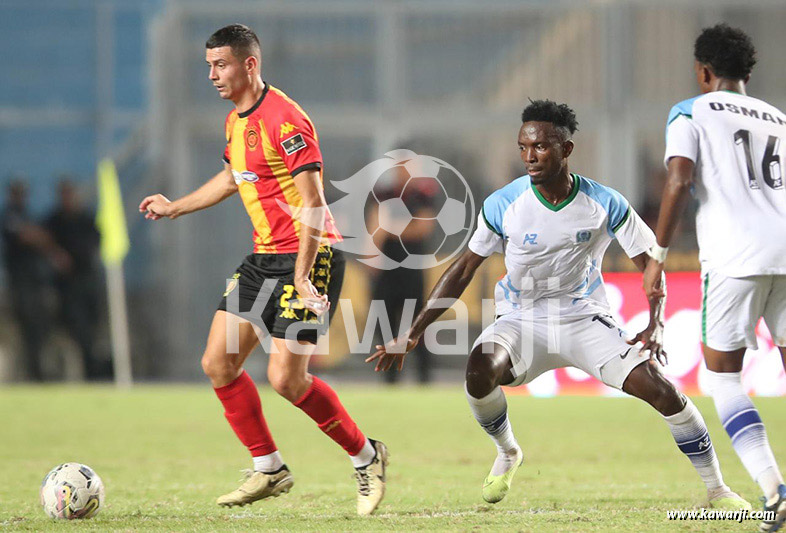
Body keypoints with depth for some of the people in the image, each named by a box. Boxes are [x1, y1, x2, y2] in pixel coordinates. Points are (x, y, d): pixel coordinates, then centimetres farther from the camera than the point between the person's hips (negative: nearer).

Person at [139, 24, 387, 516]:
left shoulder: (284, 119, -18)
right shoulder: (236, 120, 11)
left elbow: (312, 202, -22)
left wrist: (302, 275, -26)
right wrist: (175, 208, 38)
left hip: (309, 257, -9)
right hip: (264, 256, 9)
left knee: (286, 378, -13)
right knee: (218, 363, 3)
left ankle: (366, 457, 7)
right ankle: (269, 470, 14)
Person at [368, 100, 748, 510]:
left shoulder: (606, 204, -12)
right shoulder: (502, 205, -12)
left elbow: (649, 263, -3)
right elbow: (463, 270, -3)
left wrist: (654, 327, -21)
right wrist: (411, 336, -8)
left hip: (586, 321, 0)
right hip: (521, 320, 0)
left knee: (659, 388, -19)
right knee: (480, 370, -32)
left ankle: (717, 490, -1)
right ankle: (507, 453, 0)